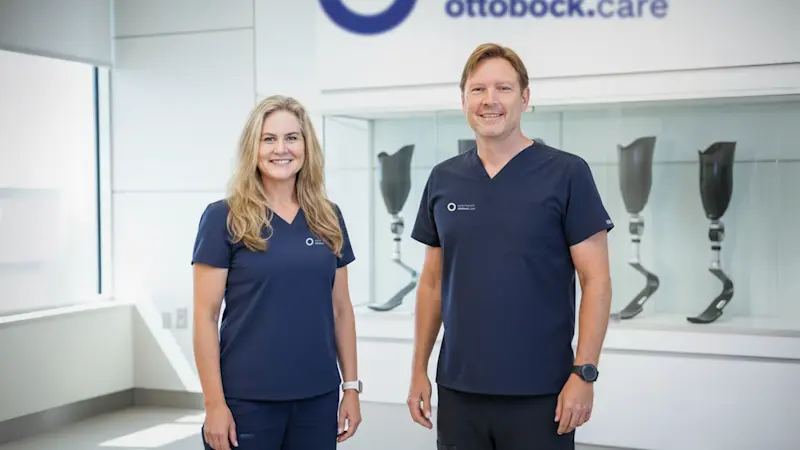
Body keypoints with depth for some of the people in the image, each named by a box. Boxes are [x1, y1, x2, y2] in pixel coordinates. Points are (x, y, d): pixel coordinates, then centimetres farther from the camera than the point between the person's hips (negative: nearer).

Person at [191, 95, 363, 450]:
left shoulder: (328, 218, 7)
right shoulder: (224, 218, -5)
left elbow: (340, 308, 10)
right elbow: (206, 316, -7)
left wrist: (351, 386, 7)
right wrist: (214, 403, -10)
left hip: (318, 396, 4)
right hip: (248, 399, -4)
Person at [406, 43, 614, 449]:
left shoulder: (566, 174, -6)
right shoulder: (443, 179, 7)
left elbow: (596, 282, -6)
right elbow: (432, 282, 12)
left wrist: (583, 372, -13)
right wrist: (419, 368, 8)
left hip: (540, 392, -3)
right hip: (459, 388, 4)